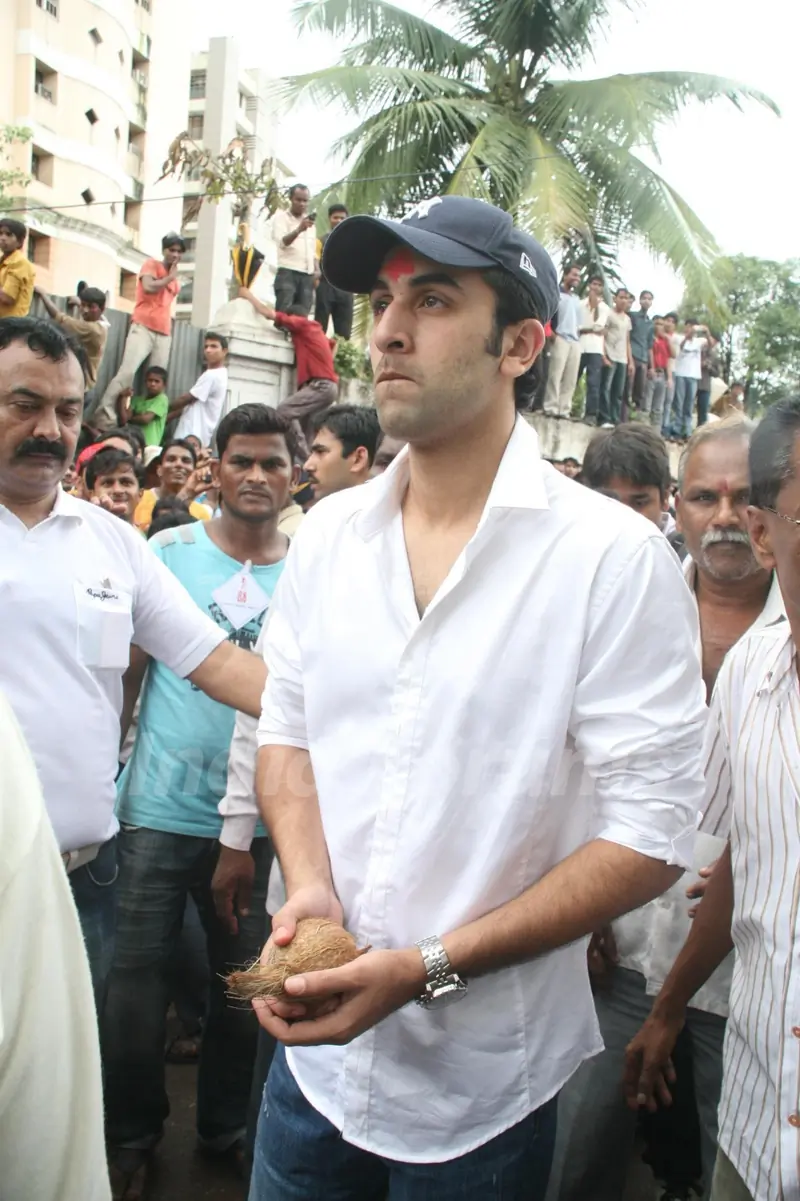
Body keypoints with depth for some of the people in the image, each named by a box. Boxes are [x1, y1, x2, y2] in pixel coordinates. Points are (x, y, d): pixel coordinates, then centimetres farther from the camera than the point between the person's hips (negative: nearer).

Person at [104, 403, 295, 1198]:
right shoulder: (168, 552, -2)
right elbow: (125, 667, 3)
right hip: (160, 809, -1)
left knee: (244, 979, 15)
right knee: (137, 974, 8)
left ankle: (225, 1124, 36)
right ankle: (132, 1132, 30)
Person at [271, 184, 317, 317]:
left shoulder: (309, 220, 22)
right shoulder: (281, 217, 2)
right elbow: (282, 243, -16)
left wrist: (317, 270, 11)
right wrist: (299, 229, -32)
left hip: (307, 275, 6)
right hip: (287, 273, -5)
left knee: (302, 316, -1)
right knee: (283, 315, -14)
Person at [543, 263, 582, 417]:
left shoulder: (576, 298, 23)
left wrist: (579, 330, 11)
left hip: (575, 341, 7)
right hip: (560, 338, -7)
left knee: (571, 379, 2)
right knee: (555, 375, -11)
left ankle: (564, 410, 4)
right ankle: (551, 409, -10)